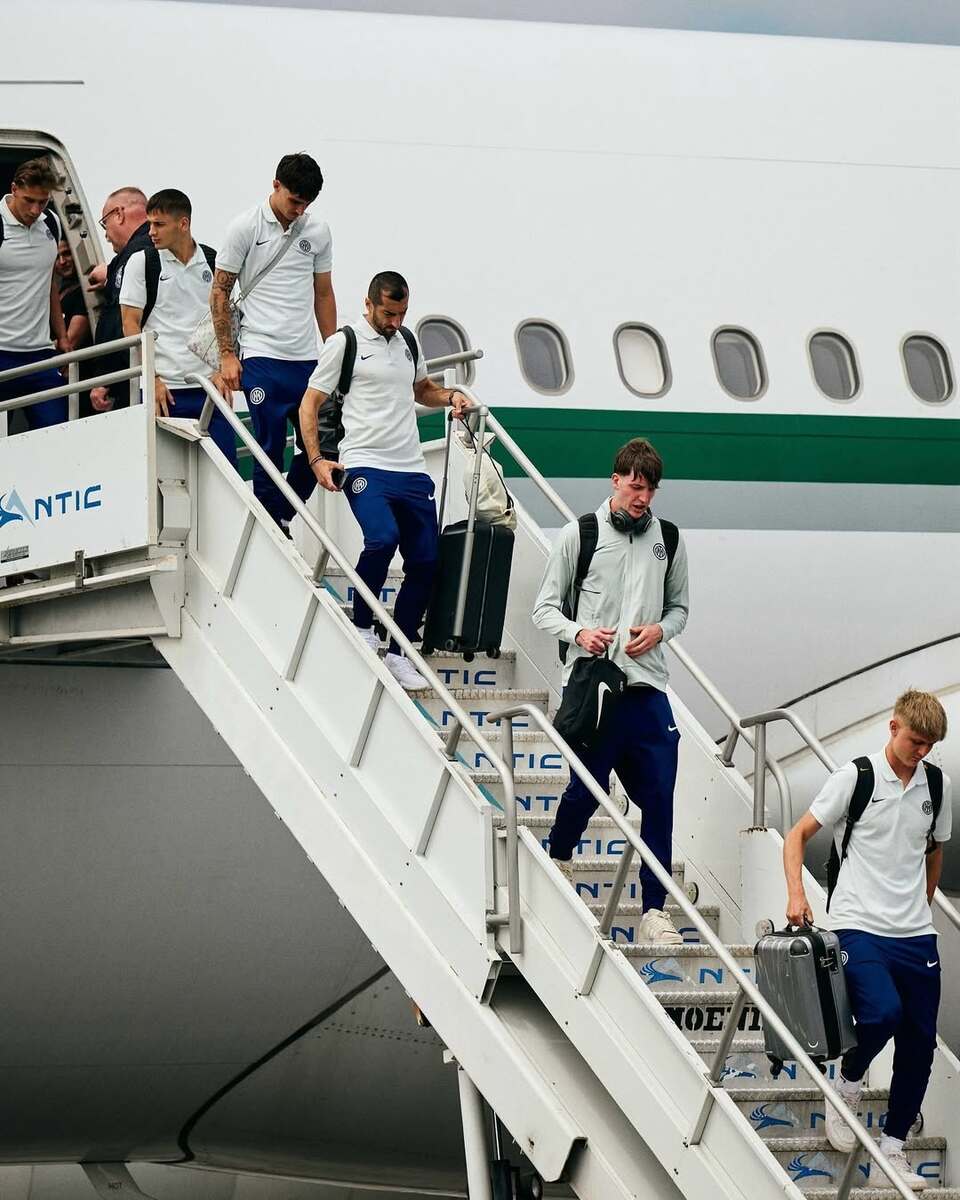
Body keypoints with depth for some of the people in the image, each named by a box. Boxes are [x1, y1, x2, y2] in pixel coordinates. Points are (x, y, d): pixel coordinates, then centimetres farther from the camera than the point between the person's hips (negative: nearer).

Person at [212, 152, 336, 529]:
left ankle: (281, 516, 20)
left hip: (307, 357, 5)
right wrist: (227, 354, -6)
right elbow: (220, 291, 0)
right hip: (261, 356, -5)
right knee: (270, 448, -4)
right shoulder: (246, 227, -4)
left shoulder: (317, 231, 8)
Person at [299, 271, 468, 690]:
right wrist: (316, 460, -11)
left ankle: (398, 653, 12)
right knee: (382, 538, -29)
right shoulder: (344, 344, -1)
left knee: (425, 561, 1)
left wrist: (449, 397, 12)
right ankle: (362, 626, -8)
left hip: (412, 470, 7)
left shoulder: (408, 341, 18)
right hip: (365, 464, -6)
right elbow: (309, 404, 0)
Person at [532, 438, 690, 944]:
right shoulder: (579, 534, 1)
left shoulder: (668, 539, 11)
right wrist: (579, 632, -15)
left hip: (647, 686, 3)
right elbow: (545, 608, 4)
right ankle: (558, 860, 33)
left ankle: (654, 911, 1)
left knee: (659, 795, -3)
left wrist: (659, 629, -1)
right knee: (588, 787, 0)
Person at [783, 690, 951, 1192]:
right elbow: (797, 835, -2)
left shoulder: (937, 785, 10)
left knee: (919, 1041, 4)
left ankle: (893, 1147, 16)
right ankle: (848, 1083, 4)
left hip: (916, 935, 5)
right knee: (883, 1013, -27)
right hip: (859, 927, -5)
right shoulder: (856, 777, -4)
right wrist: (796, 894, -16)